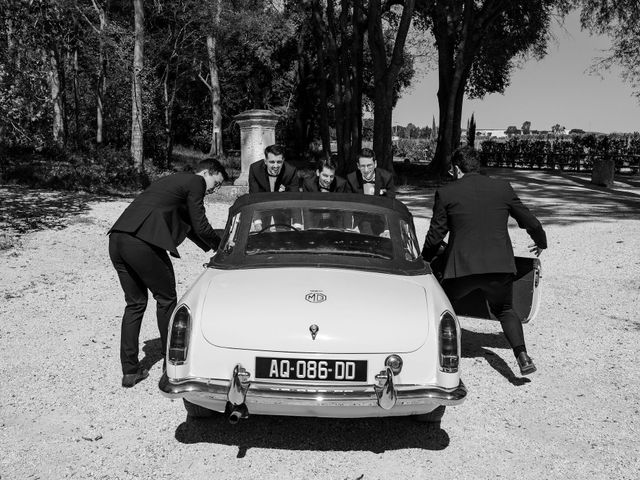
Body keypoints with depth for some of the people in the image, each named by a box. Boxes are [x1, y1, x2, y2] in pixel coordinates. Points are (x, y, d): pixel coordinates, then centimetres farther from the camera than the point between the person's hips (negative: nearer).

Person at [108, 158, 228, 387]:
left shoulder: (174, 180, 31)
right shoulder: (195, 182, 3)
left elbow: (187, 225, 37)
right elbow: (200, 226, 1)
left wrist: (214, 248, 34)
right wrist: (221, 246, 18)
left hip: (117, 239, 9)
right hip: (142, 242, -9)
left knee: (135, 303, 16)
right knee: (166, 299, 8)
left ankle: (130, 370, 18)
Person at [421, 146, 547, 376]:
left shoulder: (446, 193, 0)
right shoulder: (503, 187, 6)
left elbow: (435, 234, 2)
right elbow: (529, 220, 14)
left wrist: (425, 259, 20)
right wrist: (540, 242, 34)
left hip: (462, 267, -2)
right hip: (500, 265, 3)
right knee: (505, 310, 23)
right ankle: (522, 356, 7)